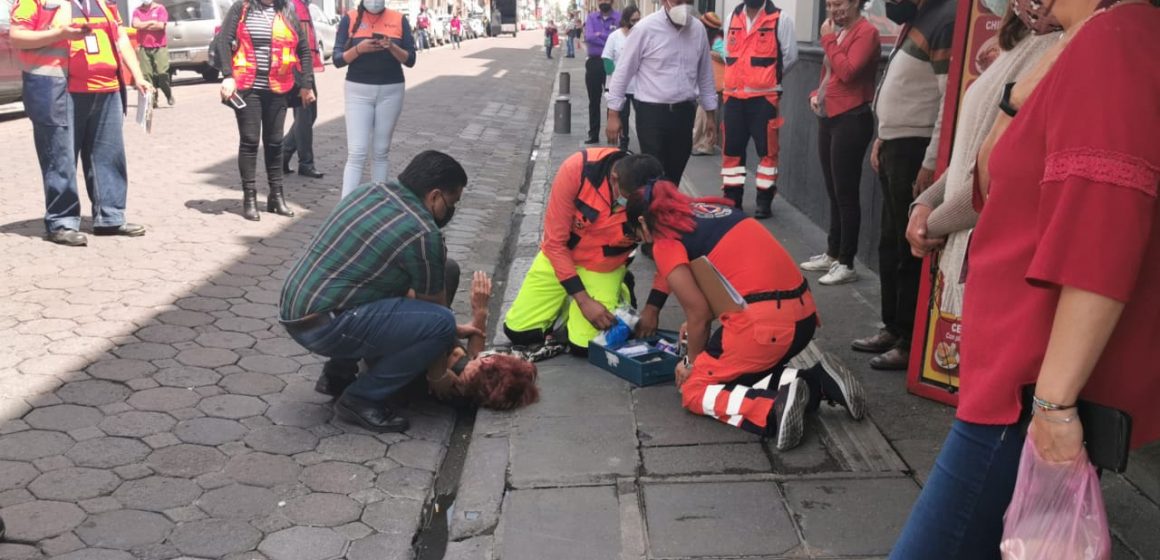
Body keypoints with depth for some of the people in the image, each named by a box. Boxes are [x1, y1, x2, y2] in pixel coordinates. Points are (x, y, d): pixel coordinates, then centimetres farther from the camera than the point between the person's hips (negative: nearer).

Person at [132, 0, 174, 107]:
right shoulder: (137, 11, 9)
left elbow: (161, 25, -10)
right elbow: (135, 24, -7)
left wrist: (143, 26, -2)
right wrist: (151, 22, -6)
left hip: (160, 47, -2)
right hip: (144, 48, 2)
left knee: (162, 73, -10)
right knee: (146, 75, -4)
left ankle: (169, 95, 14)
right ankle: (152, 100, 0)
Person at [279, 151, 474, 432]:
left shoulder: (369, 190, 10)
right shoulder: (423, 234, -15)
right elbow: (434, 304, 0)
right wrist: (451, 331, 21)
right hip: (323, 328, -9)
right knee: (440, 324, -14)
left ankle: (338, 374, 22)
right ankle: (362, 399, -3)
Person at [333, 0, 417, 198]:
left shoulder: (399, 19, 3)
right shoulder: (350, 18, 0)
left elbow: (410, 60, 1)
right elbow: (338, 59, -3)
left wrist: (392, 47, -17)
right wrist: (359, 49, -20)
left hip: (391, 90, 2)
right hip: (358, 90, -2)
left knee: (382, 151, 9)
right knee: (356, 152, -8)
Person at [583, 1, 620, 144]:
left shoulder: (619, 17, -3)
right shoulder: (591, 17, 6)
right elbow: (588, 37, -9)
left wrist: (600, 35, -12)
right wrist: (609, 38, -12)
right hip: (594, 62, 3)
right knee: (594, 100, 9)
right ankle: (593, 134, 16)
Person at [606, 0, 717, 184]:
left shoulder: (698, 29, 3)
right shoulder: (646, 28, -10)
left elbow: (705, 75, 13)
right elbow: (624, 72, -4)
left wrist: (711, 114, 15)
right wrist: (614, 114, -5)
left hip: (684, 112, 4)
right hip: (651, 113, -4)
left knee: (674, 174, 11)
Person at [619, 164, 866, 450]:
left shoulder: (665, 241, -1)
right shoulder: (709, 207, 20)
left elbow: (698, 312, -2)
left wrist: (692, 363, 15)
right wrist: (700, 325, 31)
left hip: (763, 322, -8)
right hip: (804, 312, 8)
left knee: (693, 389, 11)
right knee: (740, 371, 27)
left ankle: (773, 410, -14)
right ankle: (816, 382, 7)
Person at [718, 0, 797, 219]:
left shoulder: (780, 19, -5)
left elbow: (790, 56, -1)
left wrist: (768, 78, 8)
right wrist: (738, 78, 13)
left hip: (764, 97, -4)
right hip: (734, 96, 4)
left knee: (767, 149, 1)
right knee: (732, 148, 7)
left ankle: (765, 201, 9)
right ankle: (732, 198, 17)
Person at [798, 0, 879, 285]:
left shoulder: (866, 31, -10)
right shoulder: (837, 32, 15)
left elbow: (847, 72, -22)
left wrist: (828, 39, -12)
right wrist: (815, 94, 6)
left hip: (851, 120, -8)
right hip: (828, 118, 8)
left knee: (846, 193, -4)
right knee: (834, 193, 14)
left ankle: (846, 264, 2)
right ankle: (832, 254, 24)